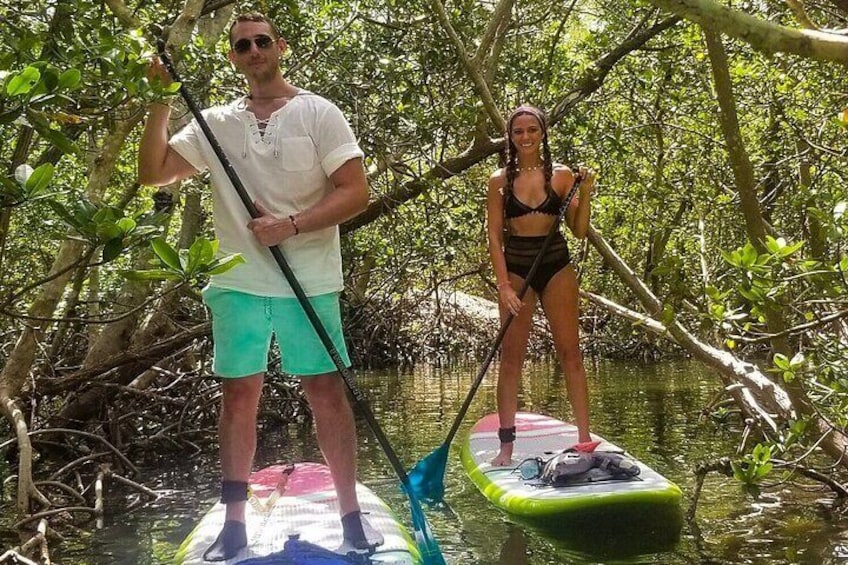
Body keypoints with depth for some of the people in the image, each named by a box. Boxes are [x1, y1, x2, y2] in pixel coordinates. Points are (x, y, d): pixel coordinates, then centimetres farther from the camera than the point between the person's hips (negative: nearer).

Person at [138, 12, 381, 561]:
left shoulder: (318, 113, 1)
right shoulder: (216, 123, 10)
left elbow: (356, 192, -7)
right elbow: (153, 173, 6)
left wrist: (291, 226, -16)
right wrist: (161, 104, -2)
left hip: (310, 282, -2)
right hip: (239, 283, 2)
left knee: (327, 391, 0)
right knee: (240, 394, 4)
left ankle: (351, 512, 12)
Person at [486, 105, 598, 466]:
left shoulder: (561, 175, 2)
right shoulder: (500, 181, 0)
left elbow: (580, 231, 1)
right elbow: (494, 236, -3)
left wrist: (585, 194, -14)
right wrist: (504, 285, -11)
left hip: (556, 266, 1)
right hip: (516, 269, 0)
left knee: (570, 352, 3)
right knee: (511, 356, 1)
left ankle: (585, 438, 7)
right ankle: (506, 444, 5)